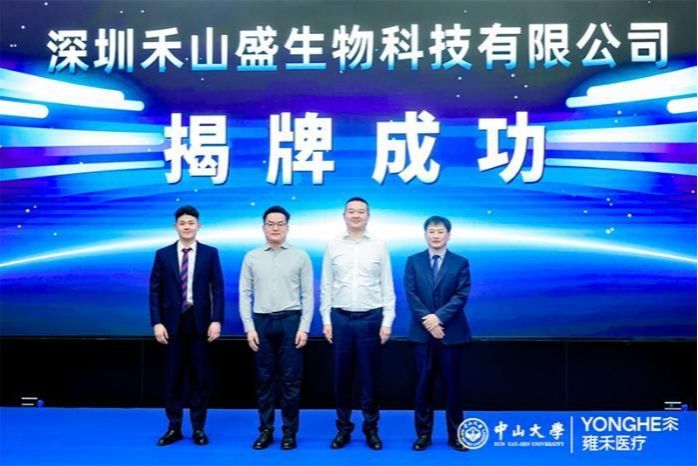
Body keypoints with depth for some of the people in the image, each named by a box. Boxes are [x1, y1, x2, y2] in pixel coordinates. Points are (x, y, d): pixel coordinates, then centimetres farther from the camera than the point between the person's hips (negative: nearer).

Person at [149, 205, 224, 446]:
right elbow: (155, 291, 2)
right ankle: (174, 427, 18)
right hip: (173, 322, 1)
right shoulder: (163, 254, 4)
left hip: (199, 321, -1)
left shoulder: (210, 253, 2)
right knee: (173, 377, 7)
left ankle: (198, 428, 16)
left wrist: (216, 321, -10)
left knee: (200, 377, 5)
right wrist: (157, 322, -6)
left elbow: (217, 289, -1)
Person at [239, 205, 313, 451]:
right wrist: (249, 328, -3)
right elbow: (245, 295, 5)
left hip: (291, 322, -1)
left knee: (290, 380, 3)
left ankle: (289, 432, 14)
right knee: (264, 379, 8)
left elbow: (307, 295, 1)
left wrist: (304, 328, -7)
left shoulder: (300, 256, 3)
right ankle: (265, 431, 18)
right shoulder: (252, 257, 6)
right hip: (261, 322, 2)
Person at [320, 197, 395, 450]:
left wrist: (387, 321, -4)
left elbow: (387, 286, 2)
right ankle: (343, 428, 20)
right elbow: (326, 286, 6)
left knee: (370, 376, 6)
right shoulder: (333, 246, 4)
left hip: (371, 318, -1)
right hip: (340, 318, 1)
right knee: (342, 375, 8)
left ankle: (371, 428, 19)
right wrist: (326, 320, 0)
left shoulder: (379, 246, 1)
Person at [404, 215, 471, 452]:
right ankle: (423, 434, 13)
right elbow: (411, 295, -2)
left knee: (452, 384, 5)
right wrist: (428, 320, -13)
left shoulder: (461, 263, 4)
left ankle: (455, 435, 14)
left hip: (451, 332, 0)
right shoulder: (413, 261, 6)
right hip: (422, 332, 1)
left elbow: (461, 296, -6)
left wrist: (439, 317, -17)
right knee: (424, 383, 5)